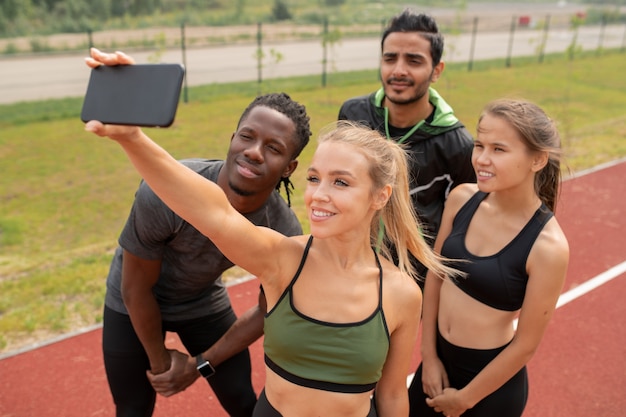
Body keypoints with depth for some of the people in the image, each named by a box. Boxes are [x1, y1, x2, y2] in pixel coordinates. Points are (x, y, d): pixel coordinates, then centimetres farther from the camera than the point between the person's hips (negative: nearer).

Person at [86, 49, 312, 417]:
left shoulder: (285, 232, -28)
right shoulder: (166, 193, -37)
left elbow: (267, 312, -9)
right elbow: (136, 287, -20)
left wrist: (201, 364, -5)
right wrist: (159, 361, -6)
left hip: (205, 302, 2)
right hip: (135, 304, -2)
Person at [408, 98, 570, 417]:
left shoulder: (548, 246, -24)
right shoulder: (461, 198, -12)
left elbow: (526, 344, -16)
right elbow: (435, 277, -1)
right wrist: (429, 357, 2)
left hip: (493, 381, -4)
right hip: (439, 359, 4)